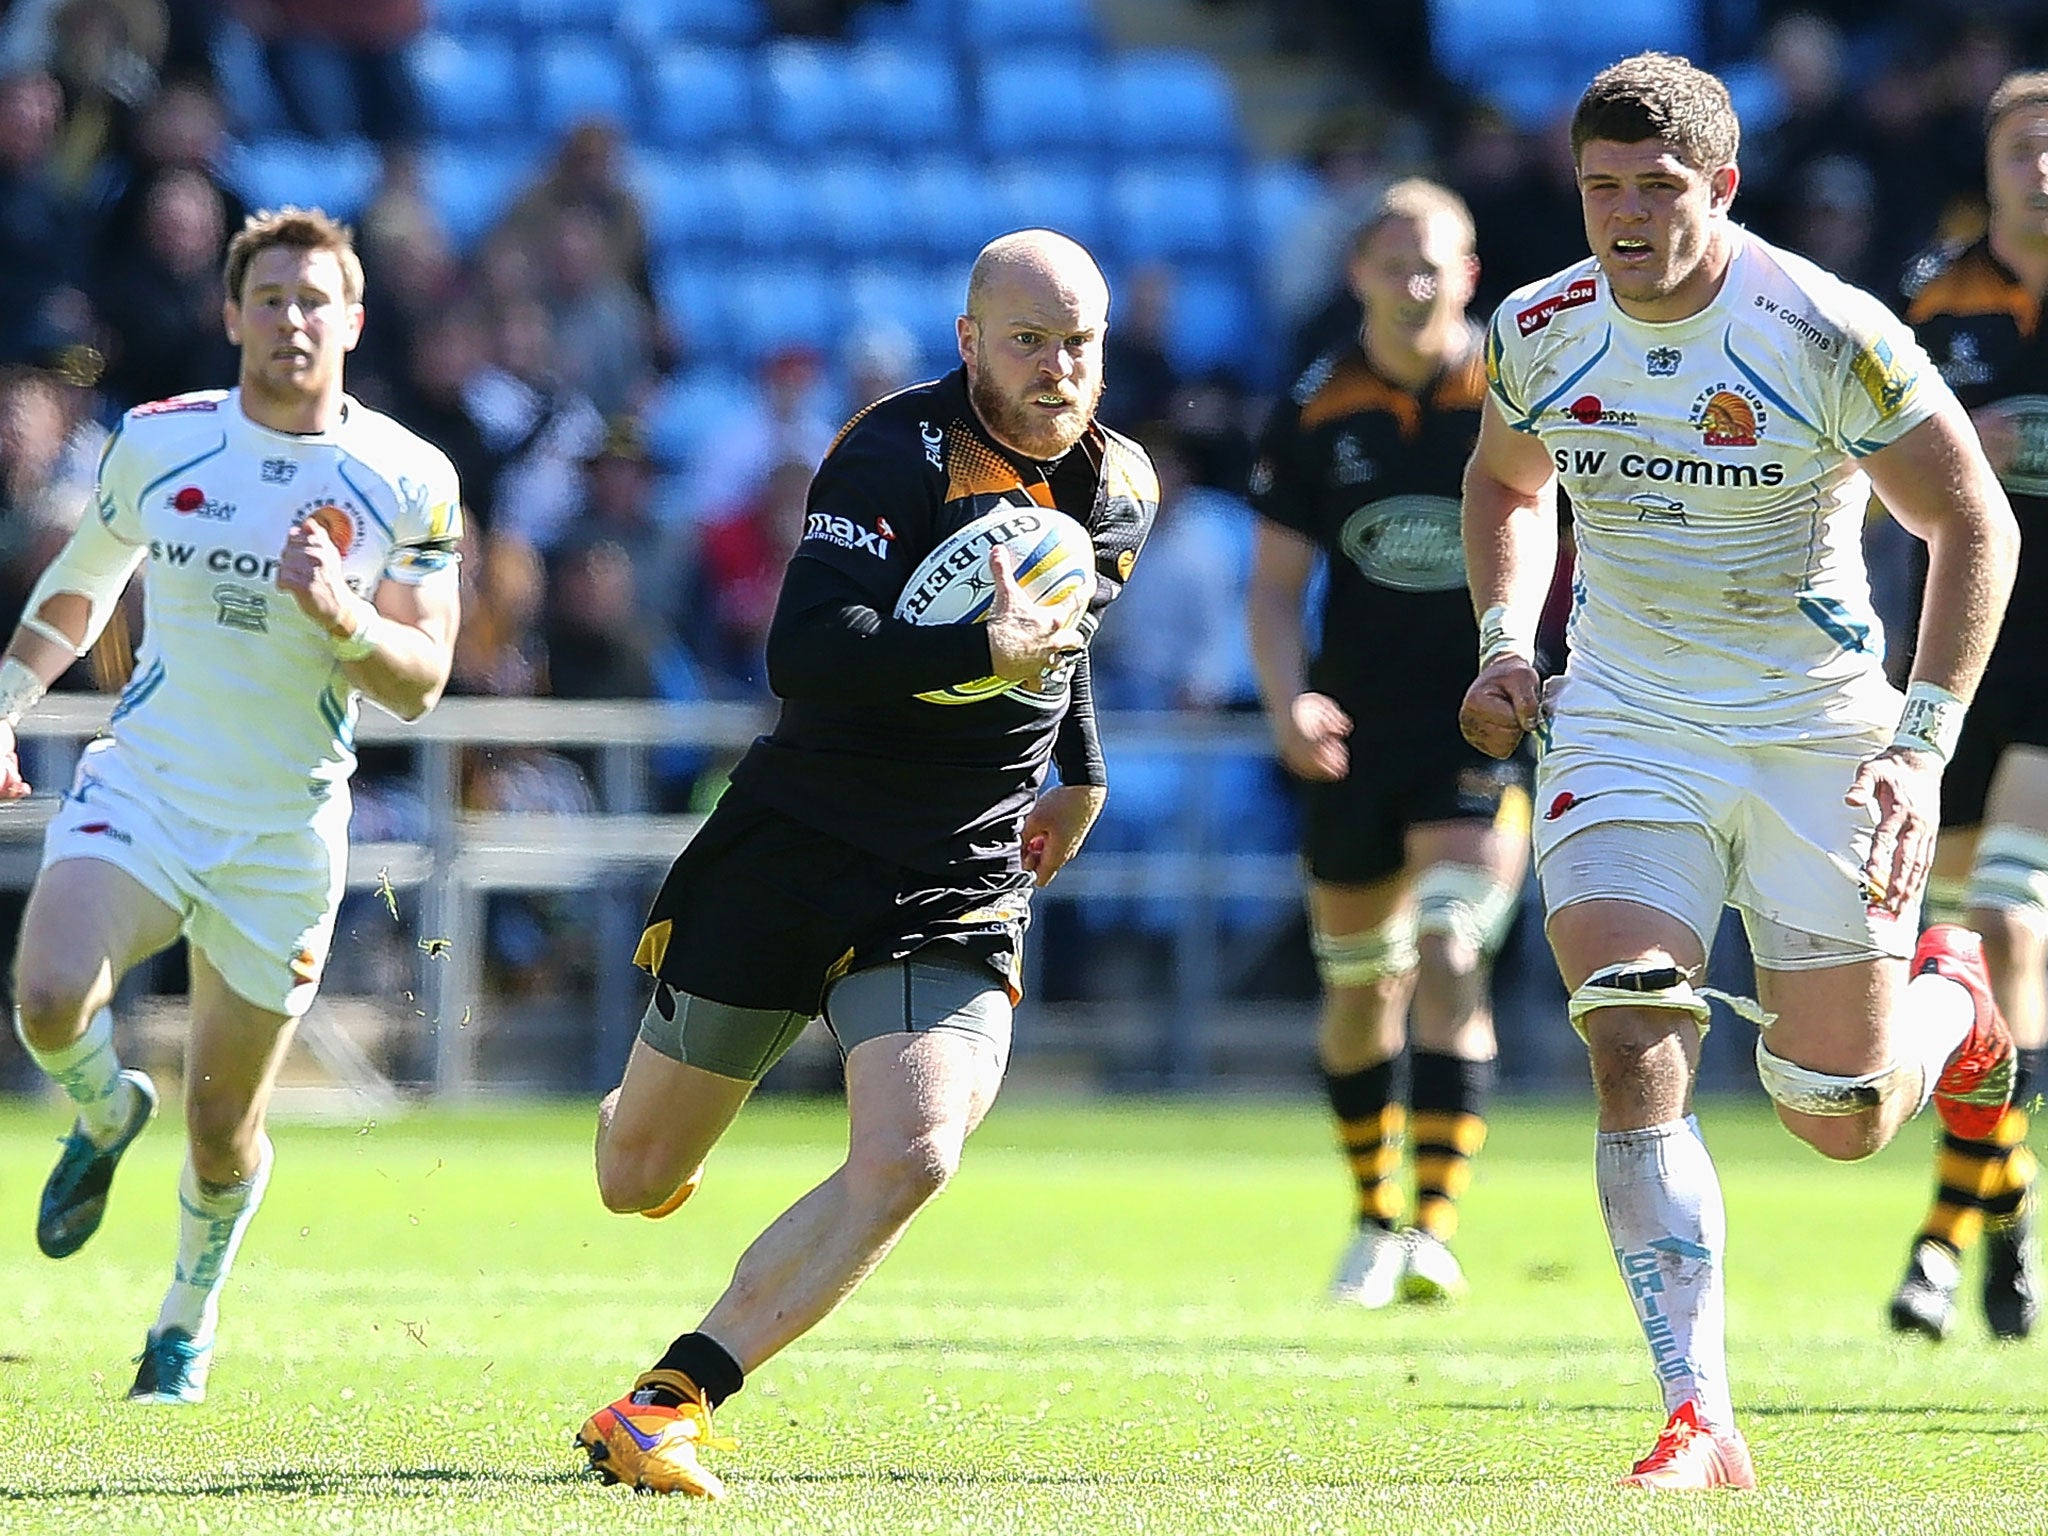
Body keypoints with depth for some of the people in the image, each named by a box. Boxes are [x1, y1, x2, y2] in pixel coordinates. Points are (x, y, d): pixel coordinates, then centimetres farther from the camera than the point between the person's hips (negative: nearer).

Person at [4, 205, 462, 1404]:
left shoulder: (409, 482, -5)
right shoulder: (157, 441, -1)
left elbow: (420, 685, -7)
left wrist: (340, 612, -25)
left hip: (284, 832, -1)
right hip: (141, 791, 1)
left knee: (224, 1125, 5)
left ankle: (190, 1323, 34)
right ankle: (108, 1114, 10)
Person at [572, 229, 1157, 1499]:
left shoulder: (1120, 489, 6)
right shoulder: (900, 454, -16)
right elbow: (805, 653, -29)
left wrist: (1079, 772, 27)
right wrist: (987, 652, -32)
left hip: (962, 893, 3)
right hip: (791, 857, -3)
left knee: (911, 1158, -23)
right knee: (638, 1184, 8)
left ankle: (671, 1404, -18)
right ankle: (646, 1100, 48)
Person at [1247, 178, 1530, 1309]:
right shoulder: (1313, 411, 0)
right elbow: (1274, 585, 4)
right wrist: (1286, 701, -14)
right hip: (1354, 736, 3)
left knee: (1449, 962, -18)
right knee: (1360, 988, 11)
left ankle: (1435, 1228, -19)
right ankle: (1374, 1217, 30)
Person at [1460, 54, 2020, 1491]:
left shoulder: (1829, 334, -17)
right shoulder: (1540, 332, -4)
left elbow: (1975, 524, -8)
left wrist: (1923, 745, -16)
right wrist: (1507, 640, 2)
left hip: (1815, 727, -2)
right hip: (1622, 722, 2)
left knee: (1841, 1120, 3)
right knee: (1636, 1049, -18)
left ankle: (1950, 999, 40)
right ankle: (1703, 1423, -16)